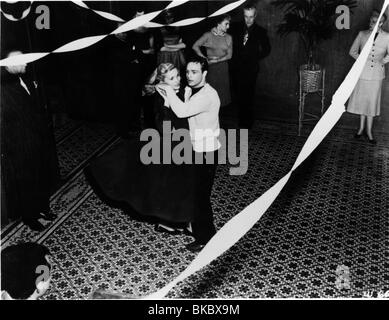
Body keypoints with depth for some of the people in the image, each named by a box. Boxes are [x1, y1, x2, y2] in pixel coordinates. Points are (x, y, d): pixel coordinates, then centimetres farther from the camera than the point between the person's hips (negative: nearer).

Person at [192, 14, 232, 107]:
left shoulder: (228, 38, 5)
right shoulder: (208, 35, -3)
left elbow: (229, 55, 4)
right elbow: (195, 46, -2)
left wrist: (218, 60, -9)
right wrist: (205, 58, -6)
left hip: (223, 68, 3)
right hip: (210, 68, -2)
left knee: (222, 91, 4)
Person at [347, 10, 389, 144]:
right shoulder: (362, 34, -2)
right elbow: (352, 51, 8)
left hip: (376, 74, -1)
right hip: (362, 72, 1)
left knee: (372, 101, 6)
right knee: (361, 99, 9)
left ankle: (369, 131, 17)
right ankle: (361, 127, 25)